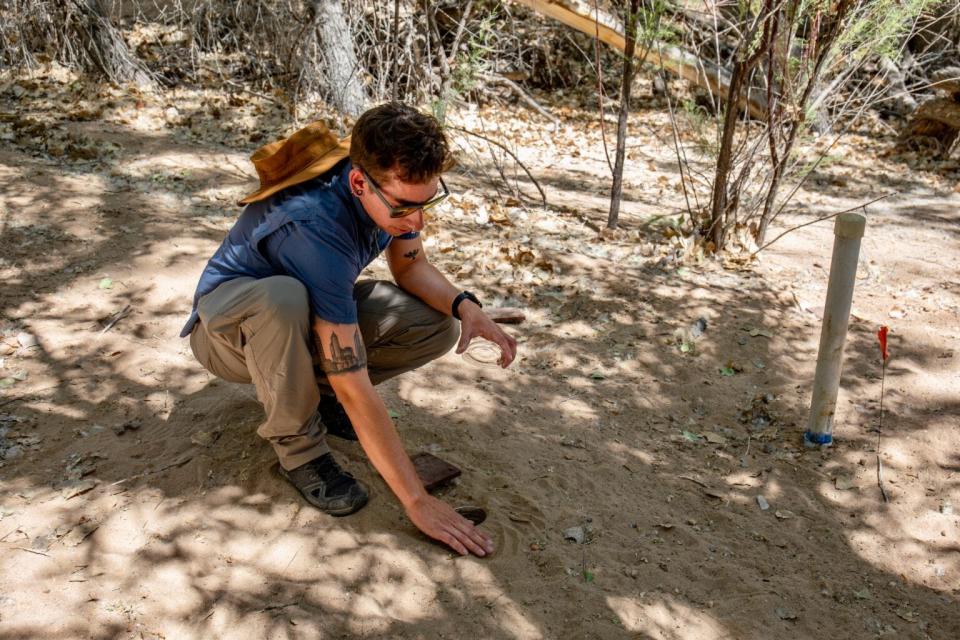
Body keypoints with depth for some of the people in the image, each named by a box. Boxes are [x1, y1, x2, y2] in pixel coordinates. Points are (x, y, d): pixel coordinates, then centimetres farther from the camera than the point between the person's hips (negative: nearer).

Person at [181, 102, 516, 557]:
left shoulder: (394, 184, -19)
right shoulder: (315, 225, -39)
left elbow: (410, 266, 0)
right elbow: (354, 386, -39)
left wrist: (464, 305, -23)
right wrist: (416, 501, -35)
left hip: (312, 310, 6)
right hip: (228, 329, -6)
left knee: (437, 325, -14)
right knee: (284, 299, -42)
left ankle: (313, 389, 6)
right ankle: (299, 447, -16)